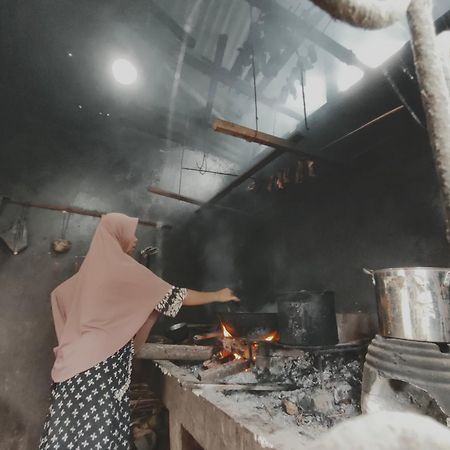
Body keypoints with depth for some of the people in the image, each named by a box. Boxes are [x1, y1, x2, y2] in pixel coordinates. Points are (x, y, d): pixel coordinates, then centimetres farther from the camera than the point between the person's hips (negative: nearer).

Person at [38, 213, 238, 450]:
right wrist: (218, 295, 0)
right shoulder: (123, 269, -12)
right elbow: (177, 295, -11)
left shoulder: (92, 270, 13)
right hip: (102, 363, -9)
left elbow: (59, 294, 25)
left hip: (80, 361, 9)